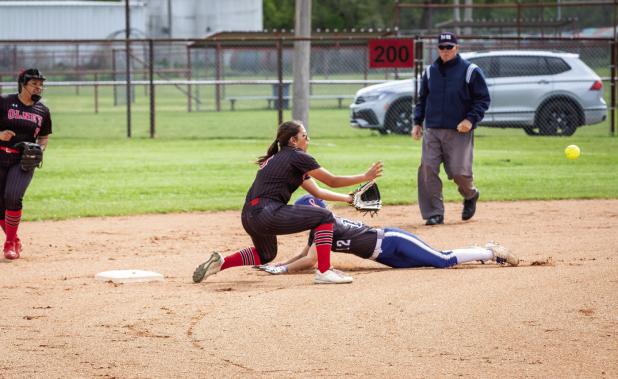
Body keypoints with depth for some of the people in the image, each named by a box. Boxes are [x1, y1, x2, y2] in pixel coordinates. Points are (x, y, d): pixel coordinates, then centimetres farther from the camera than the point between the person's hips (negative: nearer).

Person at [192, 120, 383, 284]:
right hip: (267, 215, -10)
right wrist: (365, 177, 6)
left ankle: (220, 262, 22)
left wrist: (350, 198, 23)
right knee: (325, 217, -1)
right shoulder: (297, 157, -2)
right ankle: (324, 271, -6)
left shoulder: (280, 158, 26)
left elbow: (317, 191, 26)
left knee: (266, 255, 35)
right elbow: (332, 181, 0)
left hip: (248, 217, 10)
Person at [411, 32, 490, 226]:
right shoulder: (430, 71, 12)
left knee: (459, 171, -7)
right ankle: (434, 213, -1)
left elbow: (483, 99, -2)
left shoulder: (471, 71, -1)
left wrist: (471, 119, -15)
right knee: (428, 170, -8)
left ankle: (471, 195, 27)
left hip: (459, 132, -4)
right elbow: (422, 99, 20)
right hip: (432, 130, 4)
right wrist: (417, 122, 9)